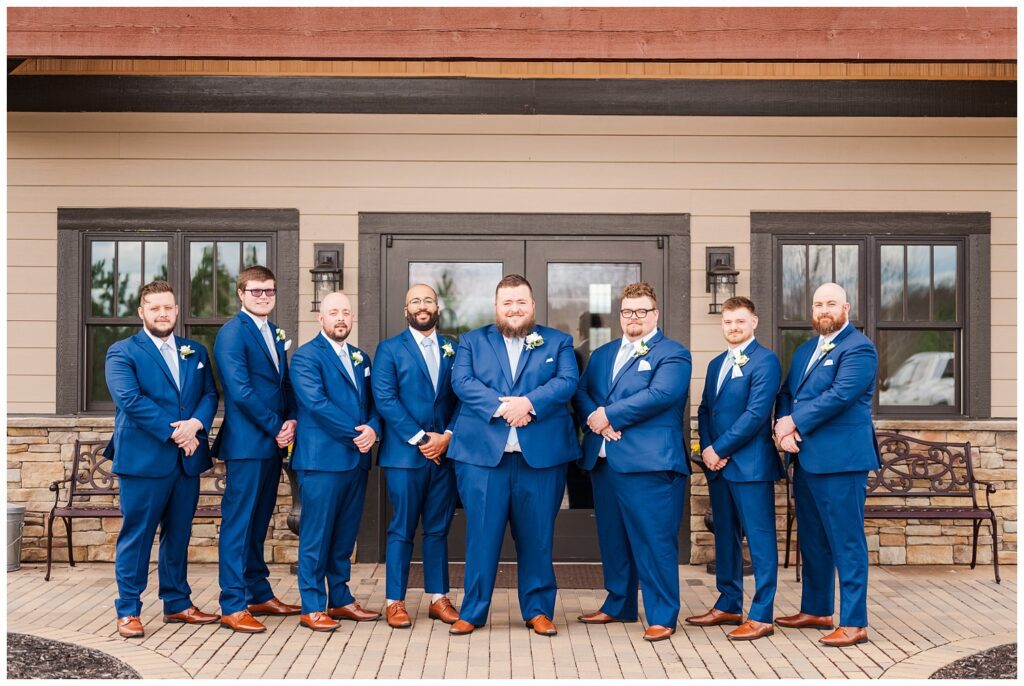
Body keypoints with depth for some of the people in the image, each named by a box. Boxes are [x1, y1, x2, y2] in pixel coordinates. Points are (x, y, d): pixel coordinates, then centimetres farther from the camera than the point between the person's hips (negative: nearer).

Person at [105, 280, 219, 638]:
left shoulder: (196, 352, 15)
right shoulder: (122, 352, -2)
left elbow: (209, 394, 8)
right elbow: (130, 399, -14)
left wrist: (196, 424, -13)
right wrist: (173, 433, -17)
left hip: (188, 460, 5)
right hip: (143, 459, -5)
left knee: (179, 535, 13)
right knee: (136, 537, 1)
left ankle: (177, 604, 24)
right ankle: (128, 612, 9)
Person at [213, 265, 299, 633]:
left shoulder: (275, 333, 16)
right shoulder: (232, 334, -10)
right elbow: (241, 391, -18)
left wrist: (290, 421, -1)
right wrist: (276, 428, -13)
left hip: (273, 442, 8)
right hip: (247, 443, -8)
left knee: (259, 522, 15)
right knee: (238, 523, -3)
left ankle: (259, 595, 24)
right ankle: (233, 606, 2)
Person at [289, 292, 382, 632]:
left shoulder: (361, 358, 18)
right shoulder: (306, 356, -4)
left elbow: (373, 401, 14)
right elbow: (316, 402, -15)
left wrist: (373, 429, -8)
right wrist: (355, 434, -15)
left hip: (357, 460, 7)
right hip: (322, 459, -7)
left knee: (345, 535, 13)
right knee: (316, 535, -1)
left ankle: (340, 599, 22)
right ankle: (312, 607, 6)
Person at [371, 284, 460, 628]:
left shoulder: (453, 350, 13)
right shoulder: (389, 349, 4)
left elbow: (462, 399, 8)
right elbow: (384, 399, -6)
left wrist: (447, 436, -8)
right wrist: (419, 438, -12)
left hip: (444, 453, 3)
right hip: (404, 453, -3)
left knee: (438, 529, 9)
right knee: (402, 530, 1)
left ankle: (438, 599, 17)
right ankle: (395, 602, 9)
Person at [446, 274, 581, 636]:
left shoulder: (558, 342, 13)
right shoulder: (472, 341, 12)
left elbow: (567, 381, -2)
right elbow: (461, 381, -3)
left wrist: (529, 402, -18)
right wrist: (501, 407, -16)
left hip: (541, 454, 1)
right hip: (482, 453, 0)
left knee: (537, 536, 7)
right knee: (481, 534, 1)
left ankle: (538, 610, 20)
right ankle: (472, 611, 12)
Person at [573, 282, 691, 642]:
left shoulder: (672, 354, -1)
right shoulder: (601, 354, 20)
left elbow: (659, 395, -16)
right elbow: (580, 392, 11)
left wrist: (608, 415, -14)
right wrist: (592, 417, -11)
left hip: (650, 462, -7)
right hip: (603, 460, 7)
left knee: (654, 541, -5)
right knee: (612, 539, 15)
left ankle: (662, 616, 3)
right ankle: (618, 605, 28)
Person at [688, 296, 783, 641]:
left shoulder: (764, 361, -8)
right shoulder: (716, 364, 17)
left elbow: (756, 414, -16)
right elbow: (705, 410, 16)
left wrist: (719, 449, -13)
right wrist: (707, 449, -1)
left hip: (751, 465, -8)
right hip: (717, 465, 8)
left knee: (760, 541, -2)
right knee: (725, 537, 15)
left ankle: (761, 616, 2)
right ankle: (728, 606, 25)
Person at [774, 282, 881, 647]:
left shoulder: (858, 348, -9)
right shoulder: (804, 350, 19)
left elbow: (840, 395, -19)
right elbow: (786, 394, 15)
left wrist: (795, 422, -13)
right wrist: (782, 427, -5)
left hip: (840, 460, -9)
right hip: (805, 459, 9)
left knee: (847, 543, -4)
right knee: (812, 541, 17)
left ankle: (854, 623, 2)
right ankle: (816, 610, 28)